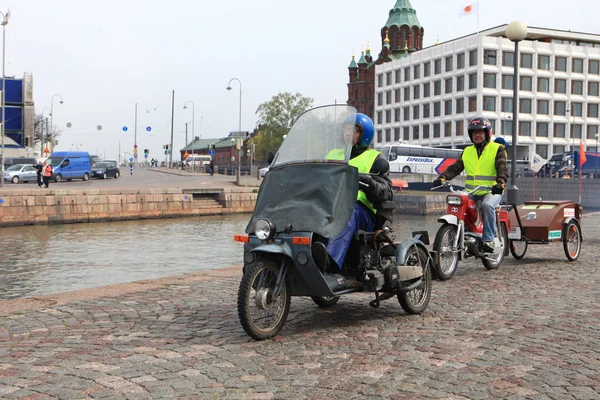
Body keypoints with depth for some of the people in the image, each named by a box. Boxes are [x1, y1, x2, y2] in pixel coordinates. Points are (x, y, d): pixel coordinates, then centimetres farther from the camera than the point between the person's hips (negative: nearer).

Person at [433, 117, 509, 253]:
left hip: (492, 191, -5)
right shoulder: (467, 151, 18)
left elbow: (502, 168, -11)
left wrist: (500, 183, -32)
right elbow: (455, 167, 8)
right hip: (470, 192, 5)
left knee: (487, 205, -35)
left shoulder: (497, 149, 4)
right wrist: (442, 177, -12)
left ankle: (488, 240, -29)